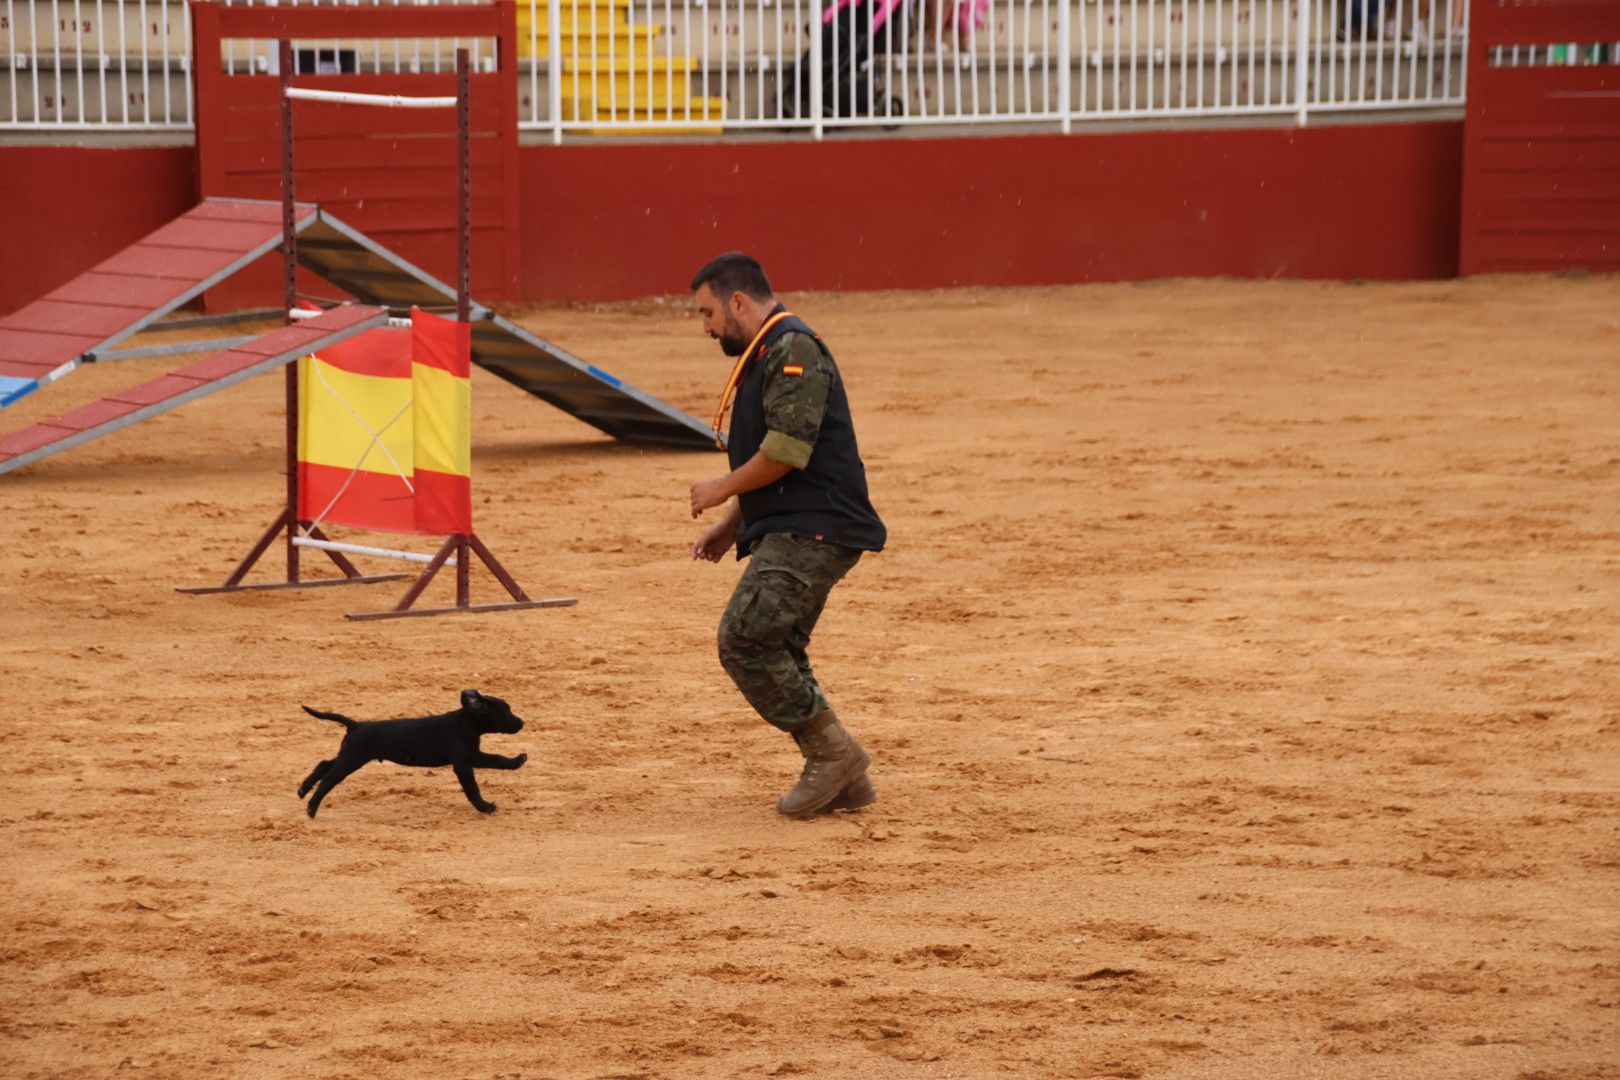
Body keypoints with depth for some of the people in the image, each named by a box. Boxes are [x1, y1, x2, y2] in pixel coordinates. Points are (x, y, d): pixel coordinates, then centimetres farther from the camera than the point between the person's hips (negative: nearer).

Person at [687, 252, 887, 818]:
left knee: (744, 641, -16)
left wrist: (722, 489, -7)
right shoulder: (763, 358, 22)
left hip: (814, 533, -11)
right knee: (772, 655, 9)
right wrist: (732, 525, 19)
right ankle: (845, 781, 13)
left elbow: (787, 451, -21)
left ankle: (832, 750, -8)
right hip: (791, 535, 11)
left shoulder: (793, 350, -12)